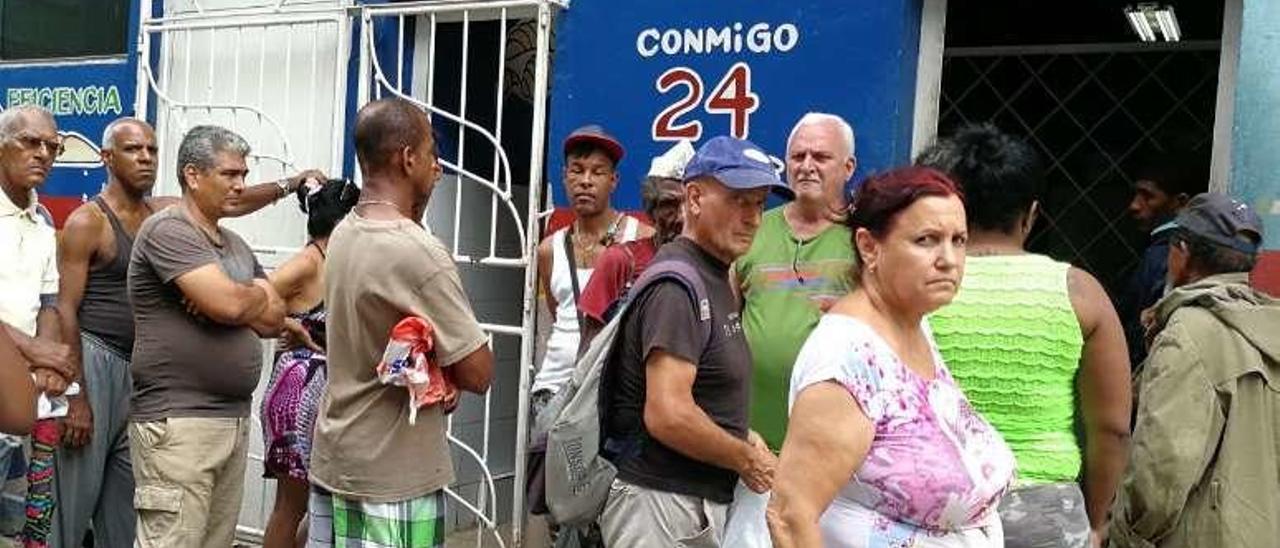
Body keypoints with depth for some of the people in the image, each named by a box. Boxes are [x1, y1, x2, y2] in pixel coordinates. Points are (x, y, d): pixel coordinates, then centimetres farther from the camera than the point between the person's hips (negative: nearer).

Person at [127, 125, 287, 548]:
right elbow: (230, 305, -20)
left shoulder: (236, 244, 18)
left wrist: (236, 299, -8)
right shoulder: (168, 230, -8)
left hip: (235, 419, 8)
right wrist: (259, 292, 2)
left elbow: (274, 319, 11)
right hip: (177, 422, -8)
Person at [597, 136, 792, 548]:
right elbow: (668, 415, -27)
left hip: (702, 501, 9)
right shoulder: (677, 284, -19)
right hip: (663, 503, -9)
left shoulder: (716, 276, 12)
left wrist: (742, 435, 5)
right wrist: (746, 459, -13)